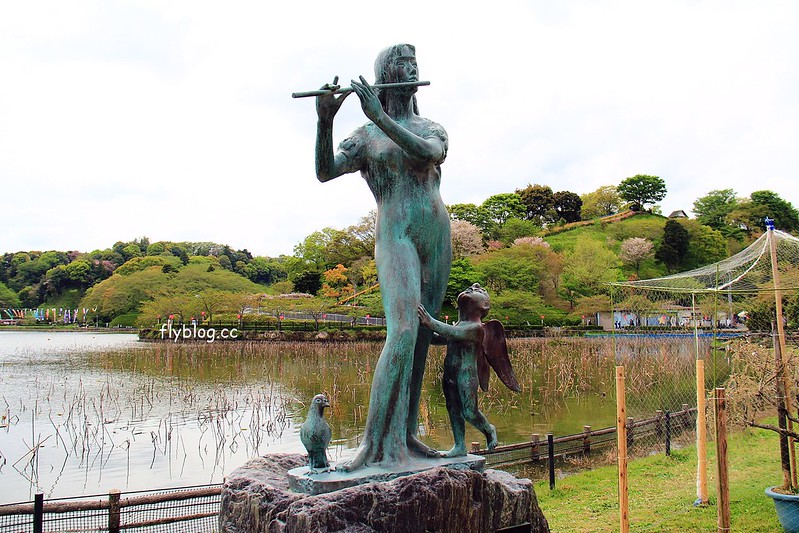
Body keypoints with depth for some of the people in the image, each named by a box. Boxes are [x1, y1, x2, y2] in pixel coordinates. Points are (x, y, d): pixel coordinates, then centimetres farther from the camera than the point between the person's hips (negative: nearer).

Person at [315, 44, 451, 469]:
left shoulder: (433, 129, 16)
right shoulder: (365, 136, 8)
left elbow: (428, 153, -9)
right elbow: (325, 171, -8)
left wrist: (380, 116, -16)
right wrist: (324, 120, -23)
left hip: (437, 240, 5)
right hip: (396, 238, -5)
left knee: (421, 339, 4)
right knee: (402, 334, -22)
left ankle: (405, 435, 10)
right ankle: (377, 443, -18)